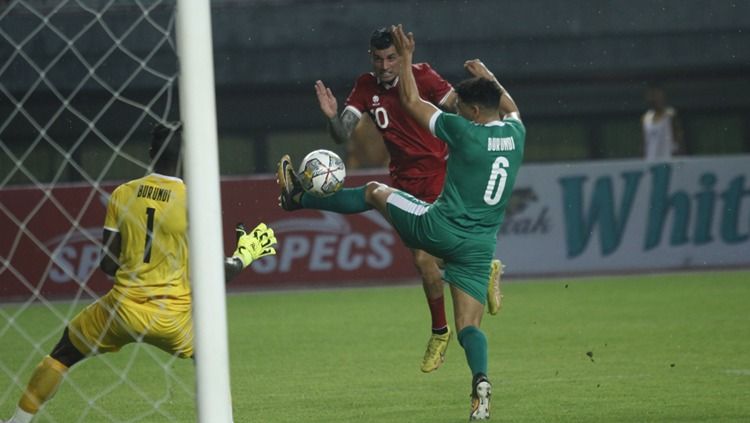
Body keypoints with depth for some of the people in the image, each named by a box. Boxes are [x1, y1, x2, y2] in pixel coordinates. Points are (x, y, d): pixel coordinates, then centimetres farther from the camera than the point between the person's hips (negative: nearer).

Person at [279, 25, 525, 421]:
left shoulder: (464, 132, -14)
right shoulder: (515, 134, 3)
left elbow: (412, 101, -3)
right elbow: (509, 107, 30)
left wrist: (406, 58, 8)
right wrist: (487, 75, 40)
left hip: (438, 228, -4)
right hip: (479, 247, 4)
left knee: (375, 192, 20)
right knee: (469, 326, 5)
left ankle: (297, 197, 35)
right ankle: (481, 380, -25)